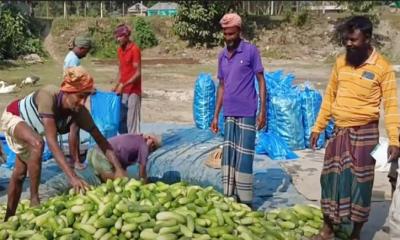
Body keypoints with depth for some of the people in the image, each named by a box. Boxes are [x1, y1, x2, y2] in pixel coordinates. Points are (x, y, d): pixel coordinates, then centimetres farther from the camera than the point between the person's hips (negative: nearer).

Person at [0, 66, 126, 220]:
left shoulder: (79, 112, -29)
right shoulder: (48, 96, -44)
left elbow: (101, 140, -24)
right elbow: (51, 141, -50)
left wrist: (118, 168, -36)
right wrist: (72, 176, -57)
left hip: (31, 127, 6)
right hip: (13, 117, -6)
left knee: (20, 173, 12)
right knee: (37, 144, -35)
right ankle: (34, 199, -21)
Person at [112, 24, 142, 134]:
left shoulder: (134, 49, -14)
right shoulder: (120, 50, 10)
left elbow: (138, 74, -17)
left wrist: (123, 85, -21)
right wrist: (116, 86, 8)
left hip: (133, 91, -8)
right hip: (123, 91, 8)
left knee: (132, 121, -5)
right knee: (121, 120, 10)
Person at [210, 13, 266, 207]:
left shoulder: (251, 51, -5)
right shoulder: (222, 56, 11)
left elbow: (261, 81, -4)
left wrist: (263, 111, -10)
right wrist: (216, 115, 14)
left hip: (246, 113, -6)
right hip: (229, 114, 6)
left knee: (243, 157, -2)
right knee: (228, 156, 9)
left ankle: (245, 201, 7)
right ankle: (229, 196, 20)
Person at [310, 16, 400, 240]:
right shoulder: (341, 62, 5)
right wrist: (318, 127, 10)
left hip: (365, 132, -4)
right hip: (339, 131, 4)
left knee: (360, 183, 4)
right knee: (331, 179, 9)